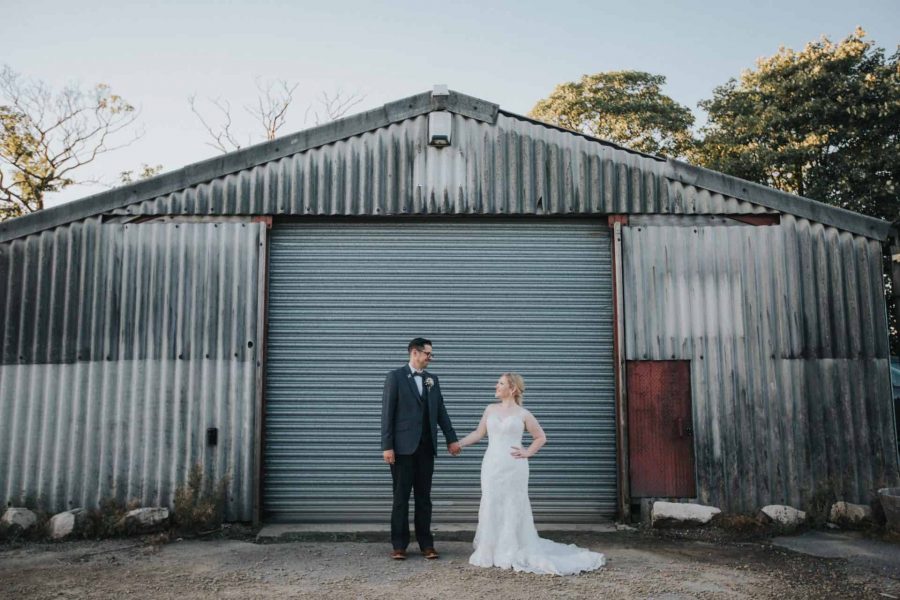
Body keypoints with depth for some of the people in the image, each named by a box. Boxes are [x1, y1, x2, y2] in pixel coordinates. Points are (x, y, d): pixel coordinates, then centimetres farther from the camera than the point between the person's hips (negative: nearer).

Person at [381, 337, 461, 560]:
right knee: (401, 497, 4)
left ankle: (426, 543, 17)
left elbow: (440, 411, 11)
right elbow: (387, 413, -7)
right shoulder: (395, 377, -4)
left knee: (424, 497, 10)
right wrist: (387, 446, -12)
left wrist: (451, 439, 3)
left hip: (426, 447, 4)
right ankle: (399, 545, 14)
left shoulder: (432, 379, 11)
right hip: (403, 446, -4)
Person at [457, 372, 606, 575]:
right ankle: (490, 552, 18)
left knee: (513, 509, 3)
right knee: (491, 508, 6)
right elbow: (478, 433, 13)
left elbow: (541, 438, 9)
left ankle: (512, 553, 15)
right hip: (492, 466, 3)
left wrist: (527, 453, -2)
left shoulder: (523, 414, 0)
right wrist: (458, 443, 5)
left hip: (513, 468, -3)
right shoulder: (491, 409, 9)